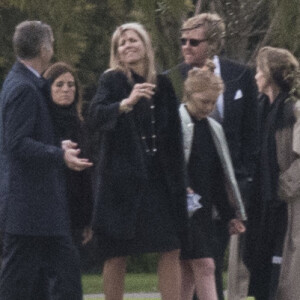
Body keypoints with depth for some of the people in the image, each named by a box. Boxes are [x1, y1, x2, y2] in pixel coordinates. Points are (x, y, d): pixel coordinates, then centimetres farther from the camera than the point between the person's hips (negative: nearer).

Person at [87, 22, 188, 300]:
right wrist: (126, 103, -36)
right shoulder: (112, 81, -1)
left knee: (171, 250, -3)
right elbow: (95, 118, -19)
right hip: (121, 178, -4)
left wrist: (179, 180, 9)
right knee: (116, 255, -3)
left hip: (159, 178, 4)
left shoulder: (162, 85, 12)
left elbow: (174, 138, 16)